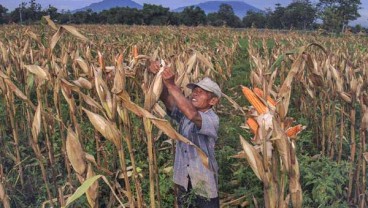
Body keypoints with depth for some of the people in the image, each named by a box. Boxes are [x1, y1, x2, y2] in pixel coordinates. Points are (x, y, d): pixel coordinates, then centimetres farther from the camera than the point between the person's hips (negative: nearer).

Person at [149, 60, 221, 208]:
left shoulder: (212, 119, -18)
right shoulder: (184, 111, 0)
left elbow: (192, 115, -38)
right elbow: (166, 97, -13)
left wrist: (171, 85, -39)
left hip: (204, 184, -5)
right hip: (183, 181, 5)